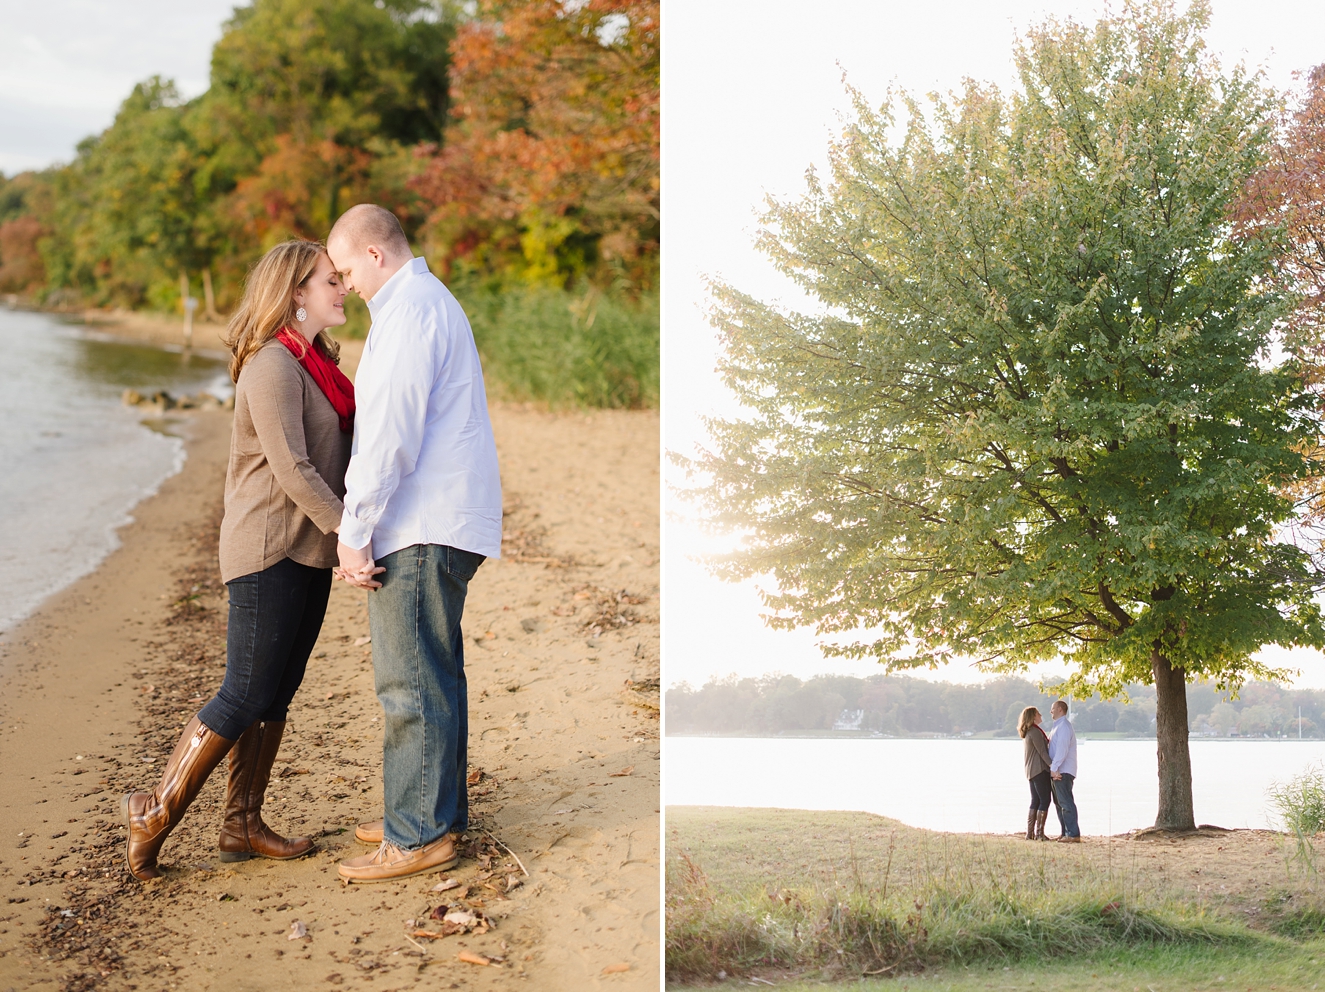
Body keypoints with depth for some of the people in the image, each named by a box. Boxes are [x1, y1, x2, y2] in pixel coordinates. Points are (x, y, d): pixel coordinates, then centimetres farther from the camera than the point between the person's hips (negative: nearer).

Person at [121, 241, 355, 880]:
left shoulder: (314, 363, 13)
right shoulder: (272, 366, -16)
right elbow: (291, 469, -22)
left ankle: (243, 826, 20)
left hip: (309, 552, 9)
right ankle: (155, 813, 9)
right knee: (245, 696, -5)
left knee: (277, 692, 11)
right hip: (269, 551, -9)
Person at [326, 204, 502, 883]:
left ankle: (419, 836, -1)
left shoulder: (409, 312, -14)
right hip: (442, 523, 11)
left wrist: (354, 534, -15)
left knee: (411, 684, -6)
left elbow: (389, 436, -20)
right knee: (435, 675, 15)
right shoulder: (434, 302, 21)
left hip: (420, 529, -11)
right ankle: (440, 814, 23)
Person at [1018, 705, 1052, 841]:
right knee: (1045, 800, -7)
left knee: (1035, 802, 10)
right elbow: (1042, 752, -18)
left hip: (1031, 771, 10)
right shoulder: (1035, 732, -13)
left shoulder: (1027, 733, 18)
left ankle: (1030, 833, 8)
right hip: (1040, 770, -10)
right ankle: (1039, 833, -9)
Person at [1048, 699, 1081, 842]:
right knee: (1059, 803, 11)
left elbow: (1062, 749, -21)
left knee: (1065, 802, -12)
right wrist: (1053, 768, 12)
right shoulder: (1056, 726, 20)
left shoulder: (1064, 726, -12)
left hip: (1063, 771, -10)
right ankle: (1066, 833, 14)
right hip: (1057, 771, 10)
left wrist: (1054, 767, -23)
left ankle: (1073, 834, -14)